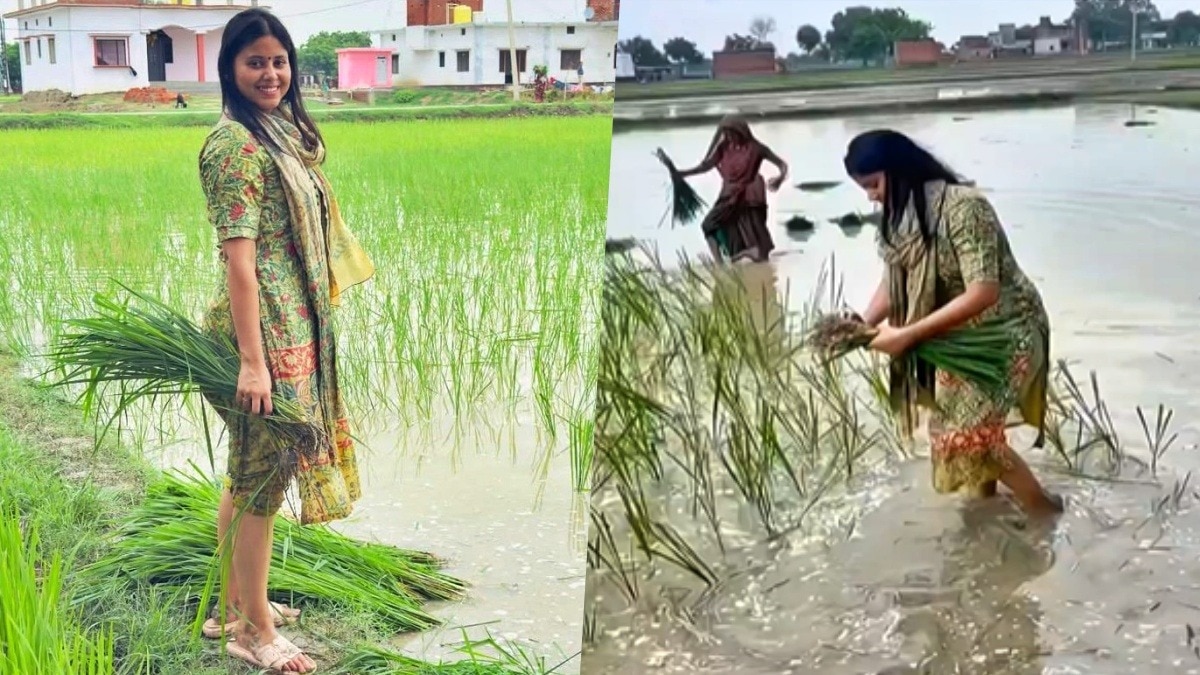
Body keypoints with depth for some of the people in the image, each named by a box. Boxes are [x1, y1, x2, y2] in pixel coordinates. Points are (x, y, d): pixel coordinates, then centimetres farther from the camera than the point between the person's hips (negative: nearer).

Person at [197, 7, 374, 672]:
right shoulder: (234, 143, -15)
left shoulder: (281, 131, 13)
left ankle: (234, 604, 31)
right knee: (262, 475, 1)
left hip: (294, 325, 9)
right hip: (264, 329, -9)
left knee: (250, 472, 17)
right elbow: (239, 258, -20)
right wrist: (252, 360, -22)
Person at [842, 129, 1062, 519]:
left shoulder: (963, 207, -28)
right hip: (960, 336, 8)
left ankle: (1044, 508, 8)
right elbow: (894, 279, 3)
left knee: (969, 433, -13)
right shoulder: (902, 216, -1)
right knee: (953, 430, 11)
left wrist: (907, 335, -33)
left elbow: (983, 292, -32)